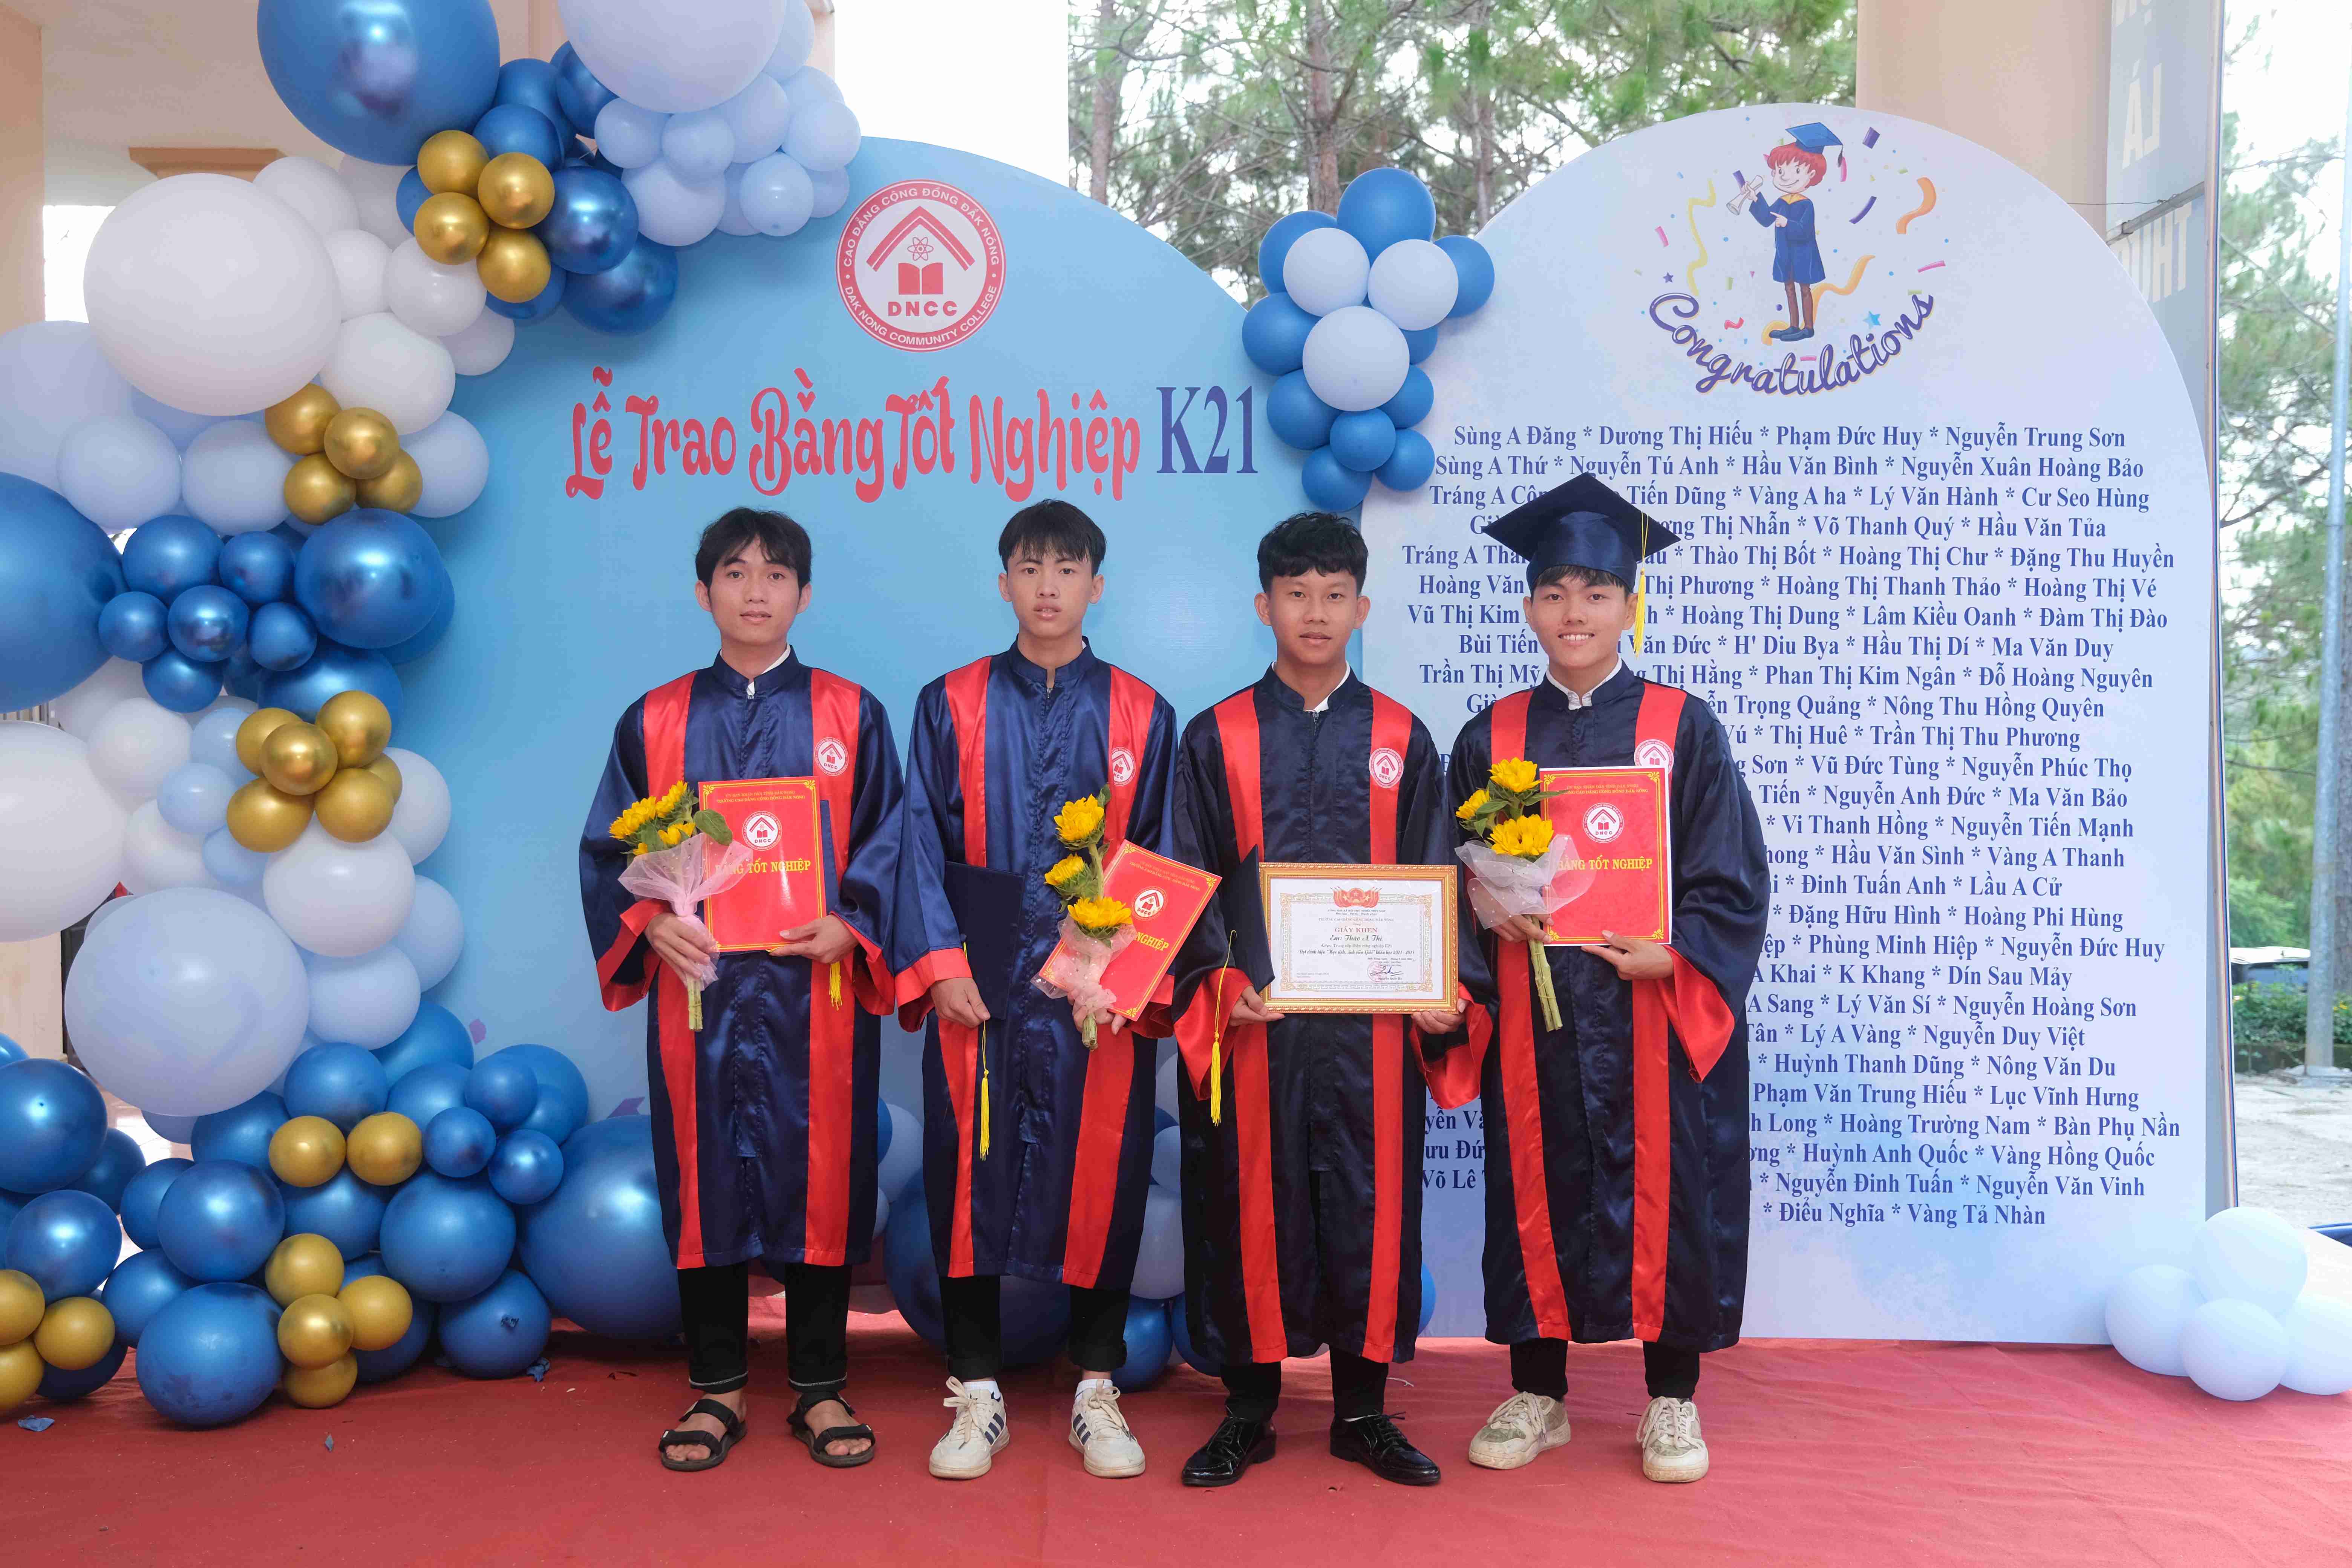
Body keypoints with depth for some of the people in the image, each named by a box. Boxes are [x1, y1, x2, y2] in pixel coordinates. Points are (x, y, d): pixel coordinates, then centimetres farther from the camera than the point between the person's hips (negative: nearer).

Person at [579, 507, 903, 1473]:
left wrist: (851, 926, -12)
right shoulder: (654, 722, 9)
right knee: (706, 1179, 5)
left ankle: (821, 1389, 16)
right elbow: (607, 851, 9)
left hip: (818, 991, -1)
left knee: (820, 1176, 3)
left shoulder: (851, 716, 6)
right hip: (699, 987, 1)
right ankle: (716, 1389, 19)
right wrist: (651, 923, -9)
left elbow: (890, 846, 4)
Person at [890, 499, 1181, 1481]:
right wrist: (941, 965, -8)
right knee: (971, 1177, 4)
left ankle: (1097, 1392, 21)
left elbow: (1160, 859, 5)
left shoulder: (1141, 715, 7)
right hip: (979, 986, 0)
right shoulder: (952, 704, 7)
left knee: (1100, 1178, 5)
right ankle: (978, 1394, 19)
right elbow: (924, 844, 3)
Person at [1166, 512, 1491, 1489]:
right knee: (1252, 1204, 4)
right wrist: (1220, 980, -13)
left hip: (1372, 1018, 1)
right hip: (1252, 1019, -1)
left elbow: (1432, 884, 8)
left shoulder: (1402, 740, 9)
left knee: (1370, 1203, 5)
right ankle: (1249, 1411, 19)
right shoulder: (1216, 740, 6)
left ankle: (1362, 1411, 20)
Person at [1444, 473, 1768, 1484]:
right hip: (1534, 1012, 2)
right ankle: (1537, 1396, 22)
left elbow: (1732, 877, -1)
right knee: (1536, 1191, 7)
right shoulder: (1492, 738, 8)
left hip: (1658, 1008, -2)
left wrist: (1673, 953, -17)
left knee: (1664, 1188, 3)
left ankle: (1672, 1402, 20)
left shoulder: (1682, 729, 2)